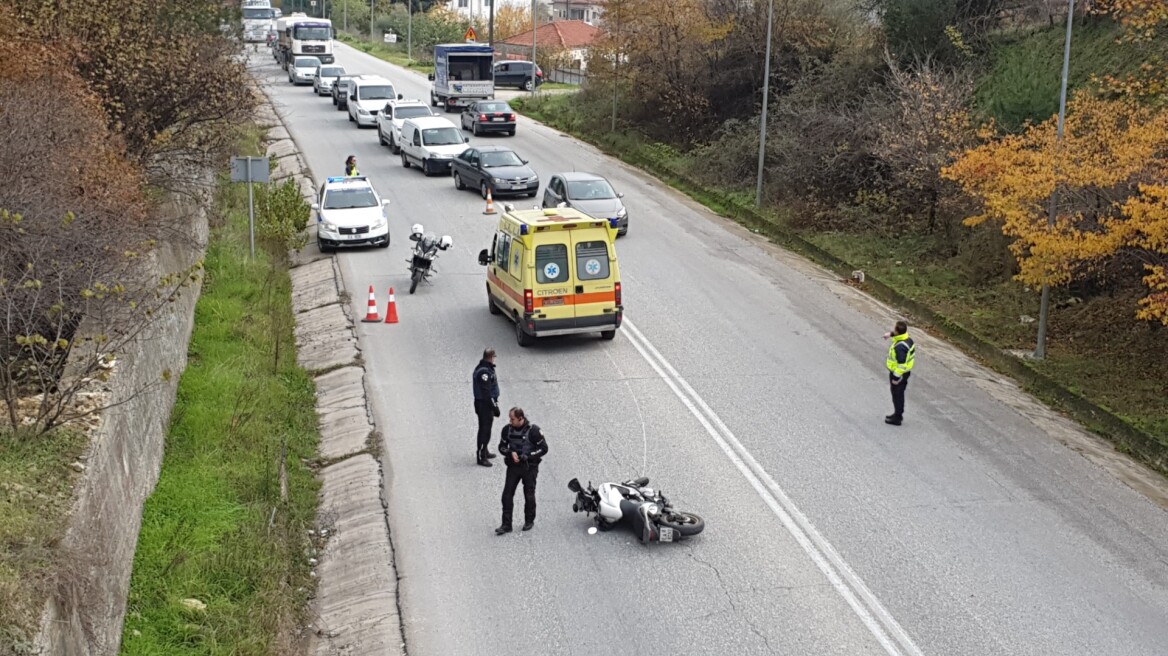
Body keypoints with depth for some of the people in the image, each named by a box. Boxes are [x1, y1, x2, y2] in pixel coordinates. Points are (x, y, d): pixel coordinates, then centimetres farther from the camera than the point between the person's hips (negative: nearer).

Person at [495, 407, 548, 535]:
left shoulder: (533, 430, -13)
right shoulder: (507, 429, -1)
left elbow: (544, 449, -9)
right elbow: (501, 447, 9)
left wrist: (527, 456, -18)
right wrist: (510, 453, -13)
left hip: (529, 467, -3)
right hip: (513, 466, 3)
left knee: (529, 495, 8)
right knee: (507, 494, -2)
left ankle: (529, 521, 27)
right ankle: (506, 524, 3)